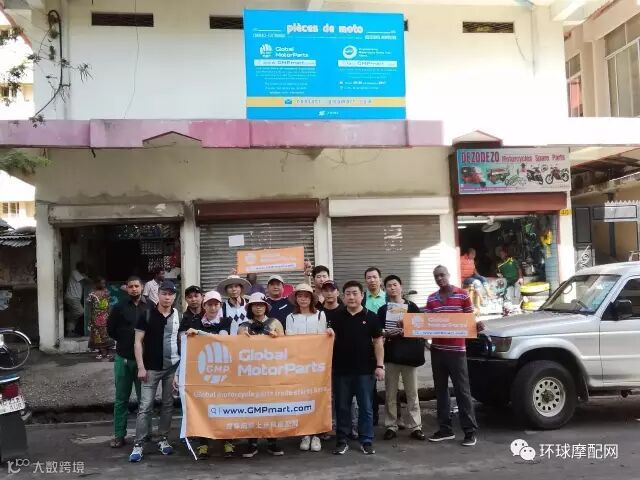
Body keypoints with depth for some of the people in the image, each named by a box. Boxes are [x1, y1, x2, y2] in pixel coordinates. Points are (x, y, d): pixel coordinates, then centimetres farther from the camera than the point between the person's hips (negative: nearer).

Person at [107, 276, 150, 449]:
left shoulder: (150, 308, 0)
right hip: (123, 358, 1)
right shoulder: (119, 308, 4)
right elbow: (110, 329, 10)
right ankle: (119, 435, 15)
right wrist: (124, 340, 6)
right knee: (121, 399, 7)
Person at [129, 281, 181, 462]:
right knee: (145, 406, -4)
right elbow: (138, 342, -4)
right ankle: (138, 445, 1)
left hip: (173, 367, 3)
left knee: (168, 405, 10)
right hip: (151, 367, -3)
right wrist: (141, 367, -10)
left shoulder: (179, 316, 5)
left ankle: (163, 439, 22)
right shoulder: (147, 314, -4)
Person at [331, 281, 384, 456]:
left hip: (365, 370, -1)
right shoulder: (337, 317, 4)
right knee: (342, 407, 8)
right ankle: (342, 441, 18)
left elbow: (378, 342, 1)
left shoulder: (371, 317, 0)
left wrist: (379, 365, -4)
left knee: (366, 407, 6)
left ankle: (366, 441, 16)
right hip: (341, 369, 1)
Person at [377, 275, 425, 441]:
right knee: (390, 393, 4)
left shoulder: (412, 307, 5)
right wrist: (387, 333, -14)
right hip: (390, 355, 1)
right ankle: (391, 426, 11)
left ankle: (416, 427, 8)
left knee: (412, 393, 3)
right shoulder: (382, 310, 8)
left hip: (409, 354, -1)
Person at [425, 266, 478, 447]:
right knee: (441, 390, 9)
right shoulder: (431, 299, 9)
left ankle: (470, 431, 3)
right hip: (437, 349, 5)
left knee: (462, 390, -2)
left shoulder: (462, 295, -2)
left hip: (457, 350, -4)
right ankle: (445, 429, 17)